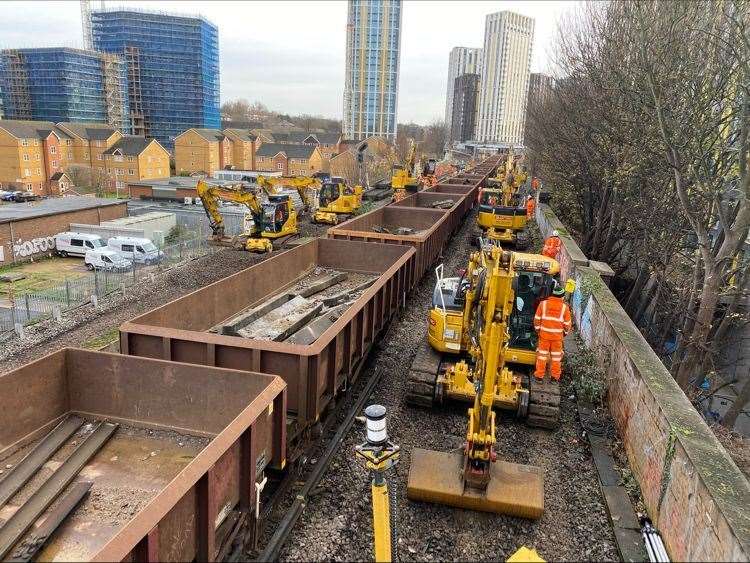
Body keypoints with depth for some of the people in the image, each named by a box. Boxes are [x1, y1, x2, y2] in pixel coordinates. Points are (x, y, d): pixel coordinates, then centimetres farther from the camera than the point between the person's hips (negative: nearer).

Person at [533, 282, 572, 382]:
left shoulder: (543, 304, -7)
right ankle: (555, 376, 21)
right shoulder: (564, 307, -8)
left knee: (542, 354, 11)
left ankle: (539, 374, 16)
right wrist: (565, 332, 17)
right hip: (558, 336, 0)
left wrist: (537, 330, 12)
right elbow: (567, 324, -1)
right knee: (556, 355, 13)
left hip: (544, 333, 0)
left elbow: (537, 319, -2)